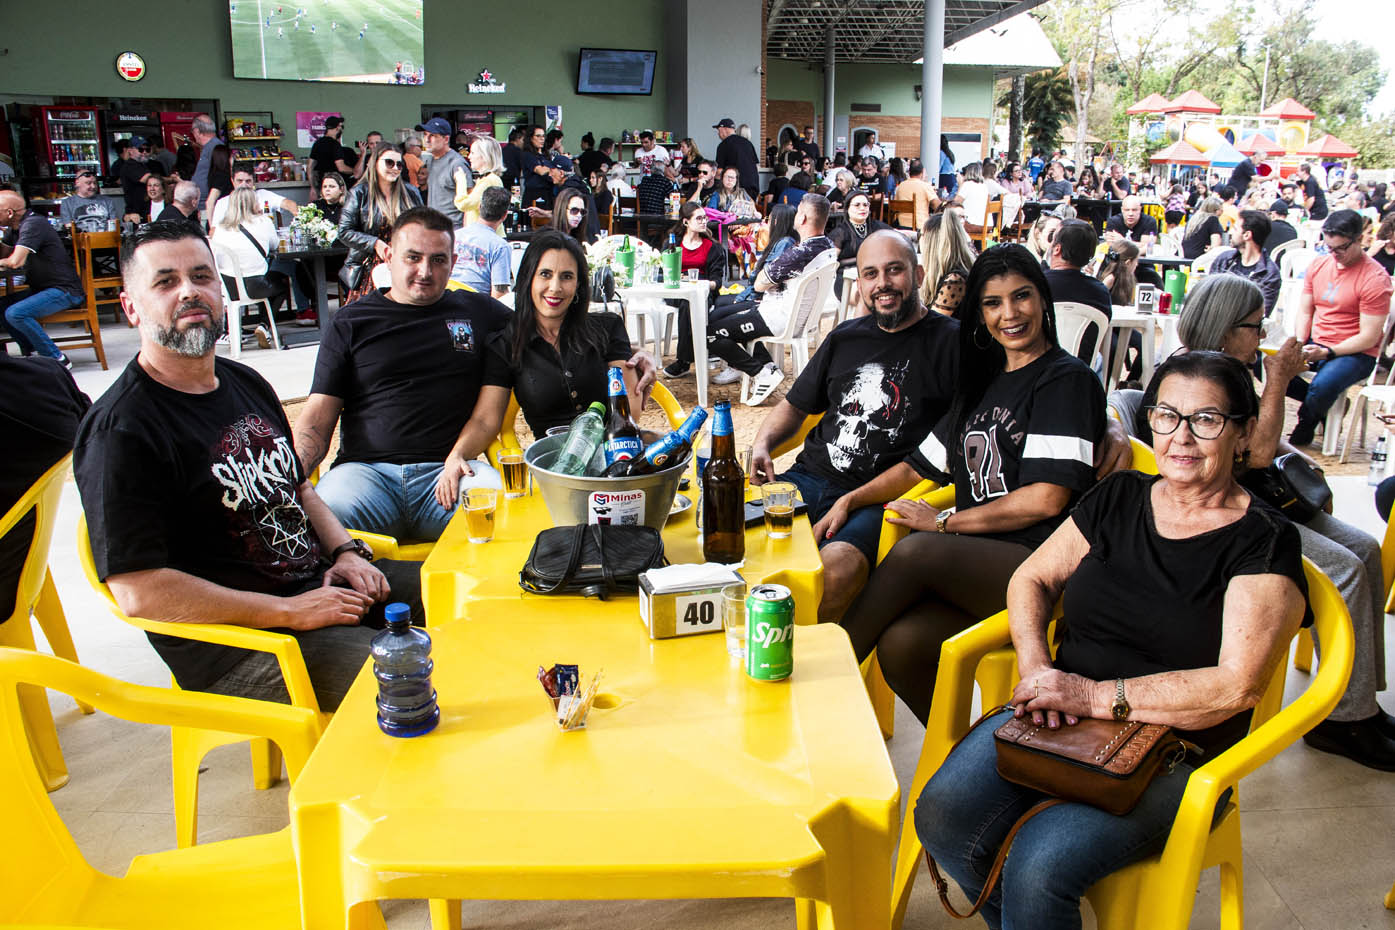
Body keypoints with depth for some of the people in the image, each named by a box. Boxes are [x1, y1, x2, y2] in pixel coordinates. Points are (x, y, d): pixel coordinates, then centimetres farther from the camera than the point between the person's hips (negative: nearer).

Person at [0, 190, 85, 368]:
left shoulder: (33, 224, -18)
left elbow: (15, 262, -26)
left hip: (65, 291, -10)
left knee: (15, 313, -25)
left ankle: (57, 359, -15)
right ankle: (30, 353, 7)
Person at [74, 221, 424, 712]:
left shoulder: (246, 383, 13)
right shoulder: (119, 430, -15)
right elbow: (138, 591, -21)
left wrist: (344, 551, 5)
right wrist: (289, 612, -20)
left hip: (319, 582, 9)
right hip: (230, 645, -9)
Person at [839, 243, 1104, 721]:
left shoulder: (1068, 379, -1)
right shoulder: (981, 382, 22)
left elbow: (1048, 498, -11)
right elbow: (924, 462, 25)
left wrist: (944, 522, -6)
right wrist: (853, 498, 10)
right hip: (975, 562, 6)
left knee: (915, 552, -29)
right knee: (900, 646, -23)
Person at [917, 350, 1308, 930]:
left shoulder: (1265, 543, -4)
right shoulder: (1120, 498, 10)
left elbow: (1237, 686, -14)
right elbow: (1032, 578, 13)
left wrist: (1096, 696, -19)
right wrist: (1036, 669, -6)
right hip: (1057, 719, 5)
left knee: (1040, 864, -30)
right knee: (942, 814, -20)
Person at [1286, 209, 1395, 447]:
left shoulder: (1375, 278, -13)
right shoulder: (1318, 264, 5)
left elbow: (1369, 338, -15)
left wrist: (1326, 352, -25)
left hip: (1355, 354, -6)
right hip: (1314, 344, 6)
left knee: (1322, 386, -34)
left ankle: (1305, 427, 1)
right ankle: (1324, 402, 3)